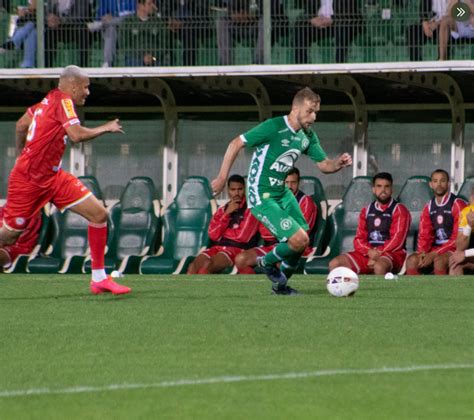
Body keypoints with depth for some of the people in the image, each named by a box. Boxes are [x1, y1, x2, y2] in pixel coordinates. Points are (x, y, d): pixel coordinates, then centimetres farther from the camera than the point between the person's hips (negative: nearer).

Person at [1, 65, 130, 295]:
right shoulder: (63, 101, -15)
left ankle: (99, 278, 3)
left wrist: (23, 154, 30)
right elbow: (77, 134, -29)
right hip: (28, 180, -9)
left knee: (99, 214, -2)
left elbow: (21, 125, 20)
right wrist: (106, 128, -15)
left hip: (52, 176, 9)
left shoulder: (51, 100, 10)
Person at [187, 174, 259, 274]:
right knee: (194, 266, -26)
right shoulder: (222, 210, 21)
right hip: (218, 247, 5)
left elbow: (243, 236, -6)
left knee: (207, 265, -34)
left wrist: (222, 232, 6)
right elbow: (213, 234, 6)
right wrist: (227, 214, -3)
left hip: (238, 249, -5)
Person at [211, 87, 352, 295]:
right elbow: (236, 144, -14)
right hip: (261, 197, -8)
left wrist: (339, 163, -15)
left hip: (281, 192, 8)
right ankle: (268, 262, 11)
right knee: (299, 240, -17)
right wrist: (222, 178, -12)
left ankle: (280, 284, 27)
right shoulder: (273, 127, -19)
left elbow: (324, 165, 8)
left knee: (300, 243, 6)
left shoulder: (308, 136, 4)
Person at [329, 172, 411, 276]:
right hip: (367, 253, 6)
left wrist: (378, 254, -17)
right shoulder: (367, 211, 17)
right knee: (335, 264, -13)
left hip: (392, 253, -6)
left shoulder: (399, 210, 1)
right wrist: (369, 252, -12)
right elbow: (359, 239, 10)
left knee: (379, 266, -41)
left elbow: (397, 240, -9)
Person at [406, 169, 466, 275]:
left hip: (453, 250, -6)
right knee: (412, 260, -18)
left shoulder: (457, 205, -7)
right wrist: (422, 252, -12)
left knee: (439, 261, -35)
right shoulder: (429, 208, 13)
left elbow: (457, 238, -13)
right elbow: (424, 235, 11)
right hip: (435, 249, 6)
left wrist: (434, 254, -19)